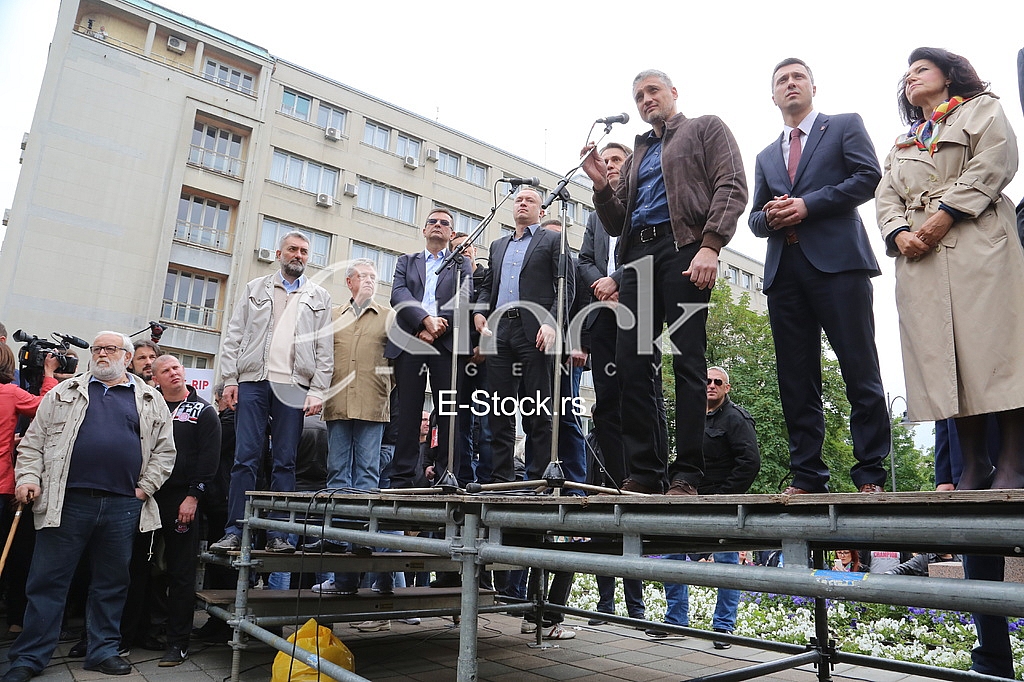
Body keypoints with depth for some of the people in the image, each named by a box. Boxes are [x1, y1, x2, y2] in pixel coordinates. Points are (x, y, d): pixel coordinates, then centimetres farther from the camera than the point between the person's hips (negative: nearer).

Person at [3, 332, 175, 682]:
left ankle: (103, 650, 23)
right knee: (48, 581, 6)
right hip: (67, 501, 0)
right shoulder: (65, 392, 12)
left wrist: (146, 487, 0)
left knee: (111, 583, 10)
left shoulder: (150, 401, 10)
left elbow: (164, 450, 8)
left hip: (123, 506, 1)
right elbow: (34, 440, 10)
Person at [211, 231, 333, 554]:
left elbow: (324, 349, 6)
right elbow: (234, 336, 10)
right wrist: (229, 379, -1)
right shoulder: (255, 289, 16)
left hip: (293, 387, 0)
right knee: (245, 458, -3)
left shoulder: (319, 297, 13)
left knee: (285, 462, 1)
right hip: (252, 382, 1)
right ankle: (234, 532, 2)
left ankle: (278, 534, 5)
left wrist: (317, 391, -4)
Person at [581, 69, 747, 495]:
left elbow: (731, 187, -1)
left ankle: (686, 475, -6)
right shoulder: (636, 156, 30)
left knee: (687, 359, -10)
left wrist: (710, 245, -16)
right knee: (632, 362, -3)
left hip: (683, 246, -5)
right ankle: (644, 473, 3)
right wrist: (601, 185, 8)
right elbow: (615, 225, 26)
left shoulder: (706, 129, 15)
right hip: (638, 255, 6)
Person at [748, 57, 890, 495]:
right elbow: (755, 220, 21)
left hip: (837, 262, -4)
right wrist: (769, 217, -2)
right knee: (796, 380, 1)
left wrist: (808, 205, -10)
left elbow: (868, 176, -1)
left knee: (860, 372, -6)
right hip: (784, 271, 5)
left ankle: (870, 474, 1)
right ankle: (807, 476, 6)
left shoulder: (845, 126, 15)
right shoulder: (766, 157, 27)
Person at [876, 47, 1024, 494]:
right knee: (943, 356, -5)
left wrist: (945, 214, -13)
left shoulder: (981, 108, 17)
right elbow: (886, 197, 16)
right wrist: (900, 233, -5)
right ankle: (974, 465, -3)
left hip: (978, 242, -4)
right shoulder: (901, 143, 31)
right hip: (918, 253, 4)